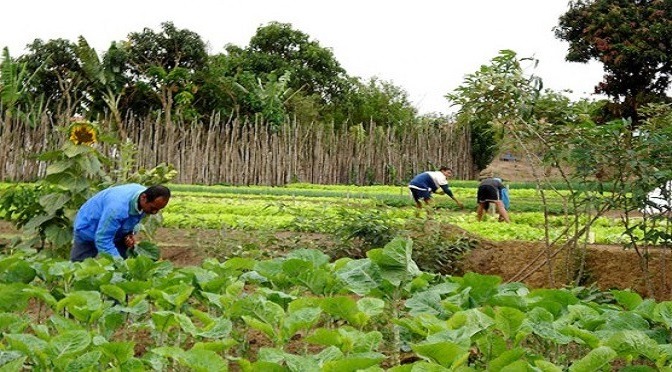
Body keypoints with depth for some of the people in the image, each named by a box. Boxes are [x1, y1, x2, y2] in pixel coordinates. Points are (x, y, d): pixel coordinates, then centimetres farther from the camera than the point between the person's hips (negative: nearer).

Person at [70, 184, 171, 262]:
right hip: (89, 230, -6)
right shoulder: (118, 207, -43)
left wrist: (130, 233, -16)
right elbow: (102, 240, -38)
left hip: (116, 233, 6)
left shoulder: (146, 202, -18)